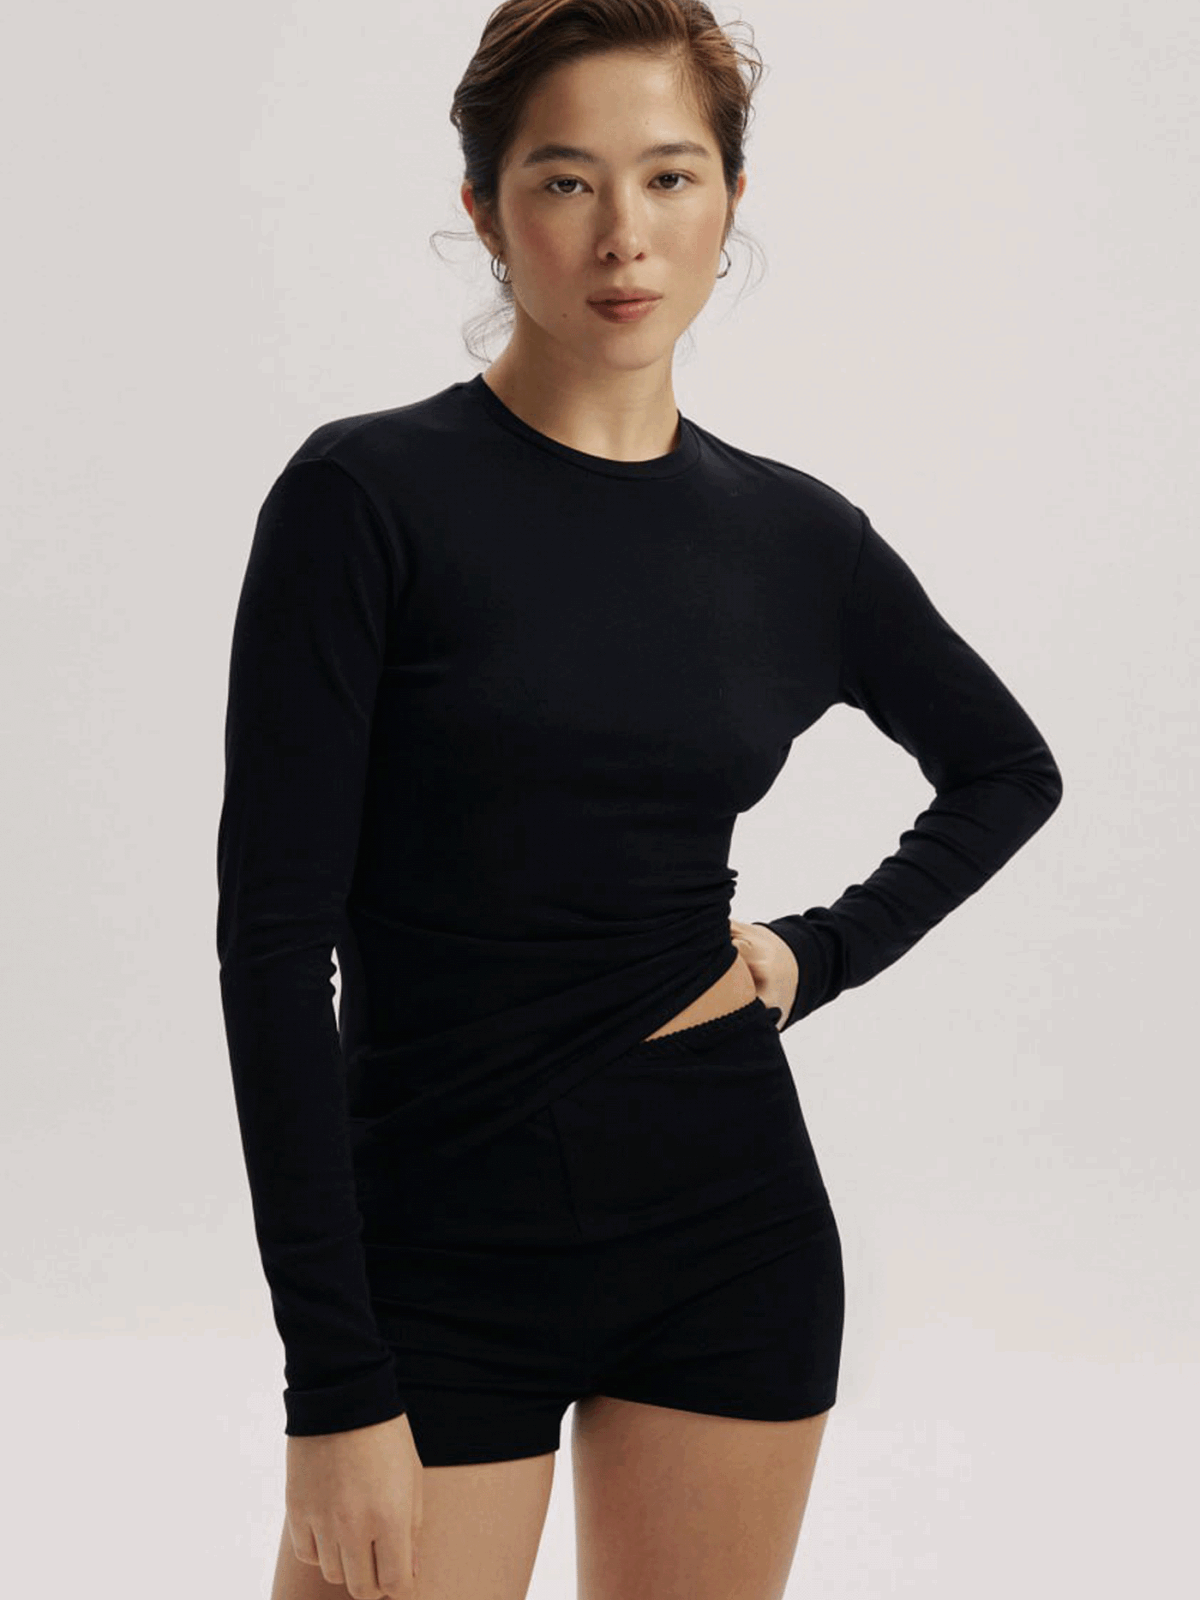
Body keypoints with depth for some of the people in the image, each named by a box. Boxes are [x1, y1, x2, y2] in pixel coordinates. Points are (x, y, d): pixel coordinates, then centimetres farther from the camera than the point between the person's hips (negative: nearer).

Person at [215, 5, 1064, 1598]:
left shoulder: (793, 537, 4)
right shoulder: (367, 497, -9)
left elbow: (1008, 769, 22)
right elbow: (275, 936, -12)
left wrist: (821, 954, 4)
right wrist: (337, 1390, -15)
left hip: (733, 1243, 4)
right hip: (442, 1259, -3)